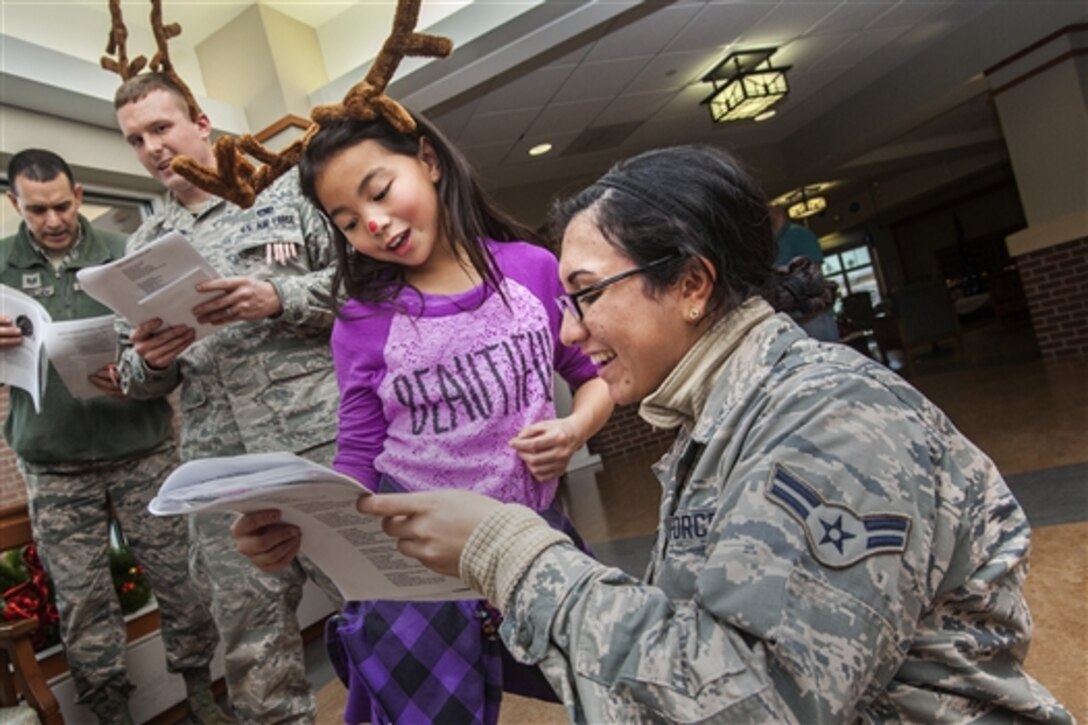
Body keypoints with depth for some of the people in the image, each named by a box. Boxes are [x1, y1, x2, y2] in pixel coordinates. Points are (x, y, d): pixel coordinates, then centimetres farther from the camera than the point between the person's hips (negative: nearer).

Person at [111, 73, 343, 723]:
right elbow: (141, 381, 19)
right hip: (221, 470, 4)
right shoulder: (143, 245, 19)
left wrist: (279, 299, -15)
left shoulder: (284, 189, 8)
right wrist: (148, 362, -4)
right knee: (256, 659, 10)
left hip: (323, 439, -3)